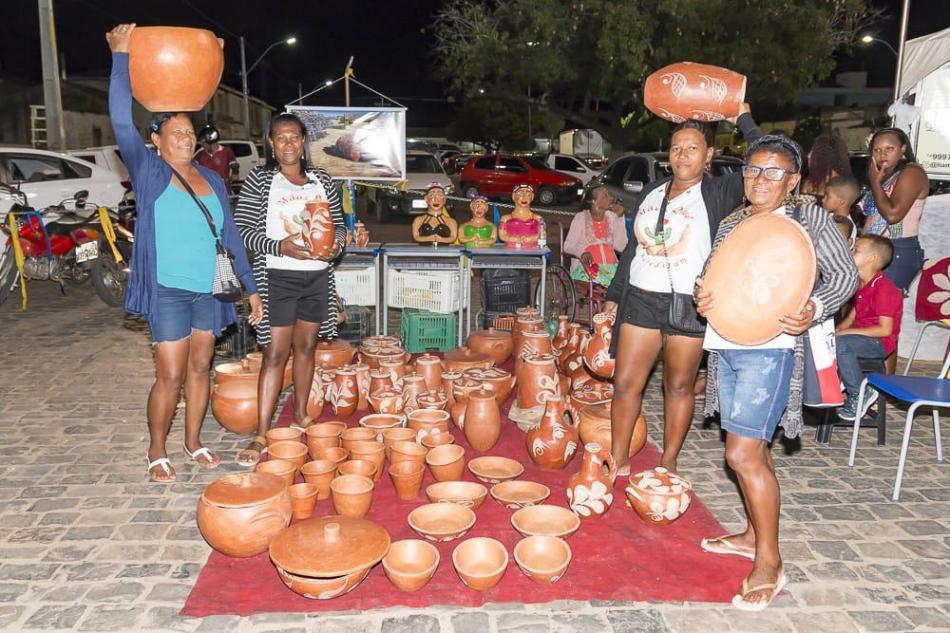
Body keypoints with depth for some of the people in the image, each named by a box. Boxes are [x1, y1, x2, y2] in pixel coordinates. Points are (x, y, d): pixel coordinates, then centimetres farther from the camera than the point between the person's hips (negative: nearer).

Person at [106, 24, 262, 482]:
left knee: (199, 368, 12)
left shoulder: (212, 180, 10)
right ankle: (156, 450, 17)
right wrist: (120, 56, -16)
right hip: (168, 291, -4)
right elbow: (121, 121, -15)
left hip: (209, 290, 5)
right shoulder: (149, 172, -2)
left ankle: (193, 441, 28)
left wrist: (250, 286, 10)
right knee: (170, 376, -2)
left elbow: (230, 235, 12)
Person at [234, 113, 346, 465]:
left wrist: (336, 243, -6)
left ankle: (300, 415, 28)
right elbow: (242, 230, -6)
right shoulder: (259, 181, -1)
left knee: (306, 347, 13)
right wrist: (280, 246, -21)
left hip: (318, 276, 4)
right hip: (278, 277, -4)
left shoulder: (322, 180, 11)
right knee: (275, 354, -6)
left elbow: (339, 223, 16)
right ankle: (261, 436, 0)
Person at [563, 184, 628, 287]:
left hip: (610, 266, 4)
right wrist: (581, 251, -23)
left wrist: (619, 218, -2)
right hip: (586, 266, -4)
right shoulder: (581, 218, 4)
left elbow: (620, 247, 0)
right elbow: (568, 246, -2)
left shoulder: (612, 217, 11)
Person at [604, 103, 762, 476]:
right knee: (625, 384, 3)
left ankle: (668, 463, 21)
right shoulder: (651, 193, 13)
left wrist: (744, 119, -6)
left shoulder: (718, 193, -1)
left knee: (679, 387, 7)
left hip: (689, 304, -4)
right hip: (641, 298, 4)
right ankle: (617, 461, 15)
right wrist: (614, 295, 17)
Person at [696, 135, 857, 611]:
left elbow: (845, 275, -2)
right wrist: (703, 296, -6)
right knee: (753, 447, 17)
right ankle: (754, 534, 32)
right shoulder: (731, 224, 15)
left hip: (769, 348, -6)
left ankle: (768, 562, 1)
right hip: (726, 345, 6)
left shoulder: (808, 217, -1)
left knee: (743, 454, -12)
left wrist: (813, 311, -20)